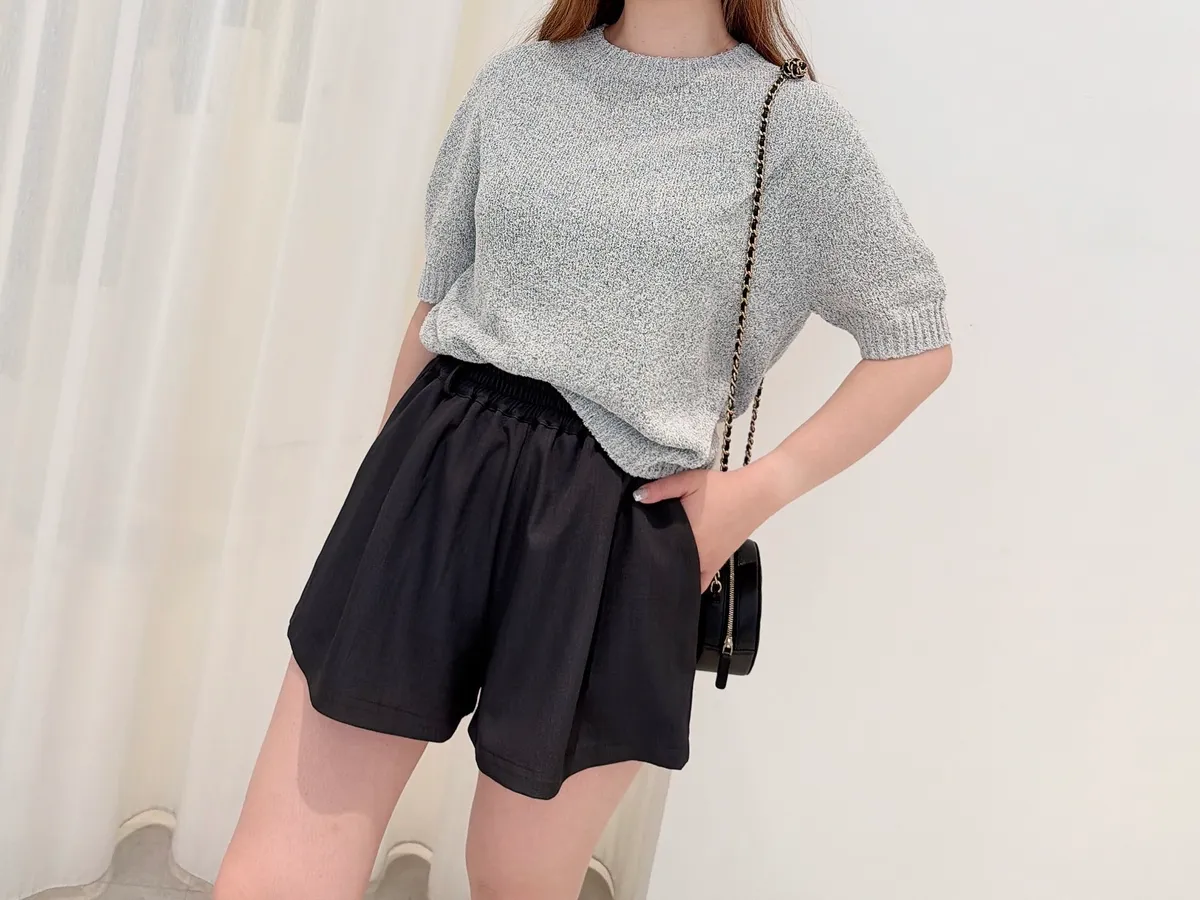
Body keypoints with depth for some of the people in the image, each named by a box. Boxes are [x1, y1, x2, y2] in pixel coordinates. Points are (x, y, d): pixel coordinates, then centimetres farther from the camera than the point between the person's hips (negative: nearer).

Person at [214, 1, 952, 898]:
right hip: (438, 473, 3)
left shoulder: (794, 120, 1)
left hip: (611, 525, -2)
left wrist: (761, 490, -2)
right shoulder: (517, 82, 10)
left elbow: (917, 343, 6)